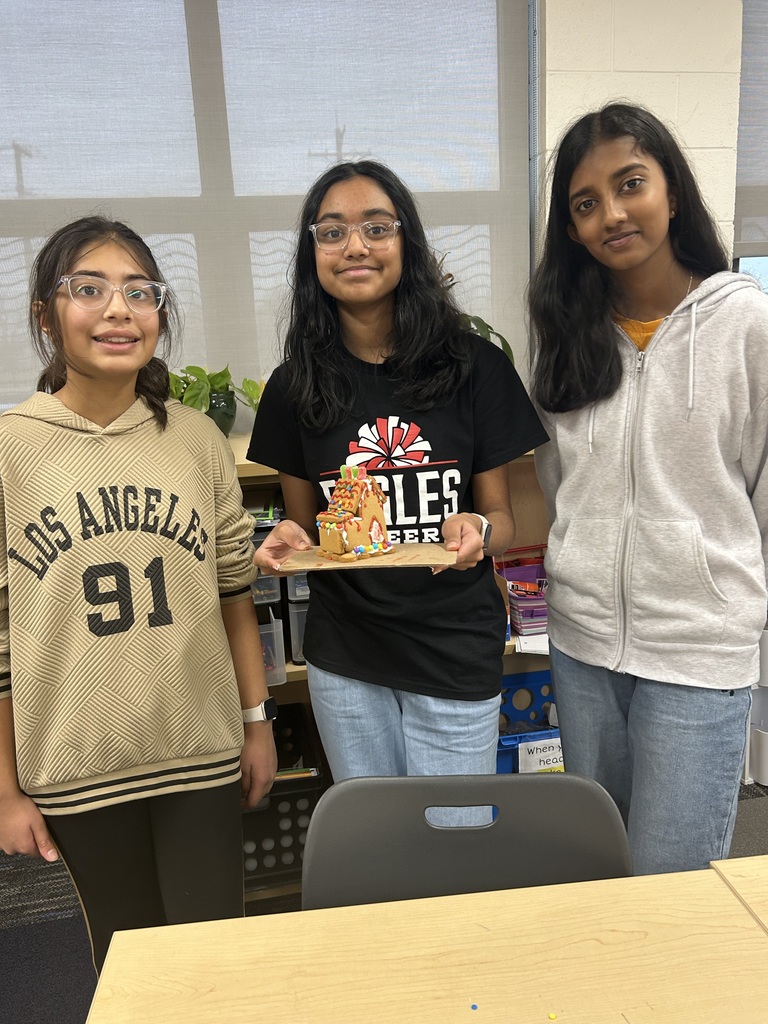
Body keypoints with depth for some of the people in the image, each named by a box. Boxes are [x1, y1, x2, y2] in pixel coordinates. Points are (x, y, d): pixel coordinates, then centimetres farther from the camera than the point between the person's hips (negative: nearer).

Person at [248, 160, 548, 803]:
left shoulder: (475, 367, -7)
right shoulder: (297, 384, -2)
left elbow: (501, 517, -1)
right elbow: (304, 521, 7)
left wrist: (476, 530, -22)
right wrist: (288, 541, -15)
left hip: (456, 660, -1)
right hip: (344, 662, 2)